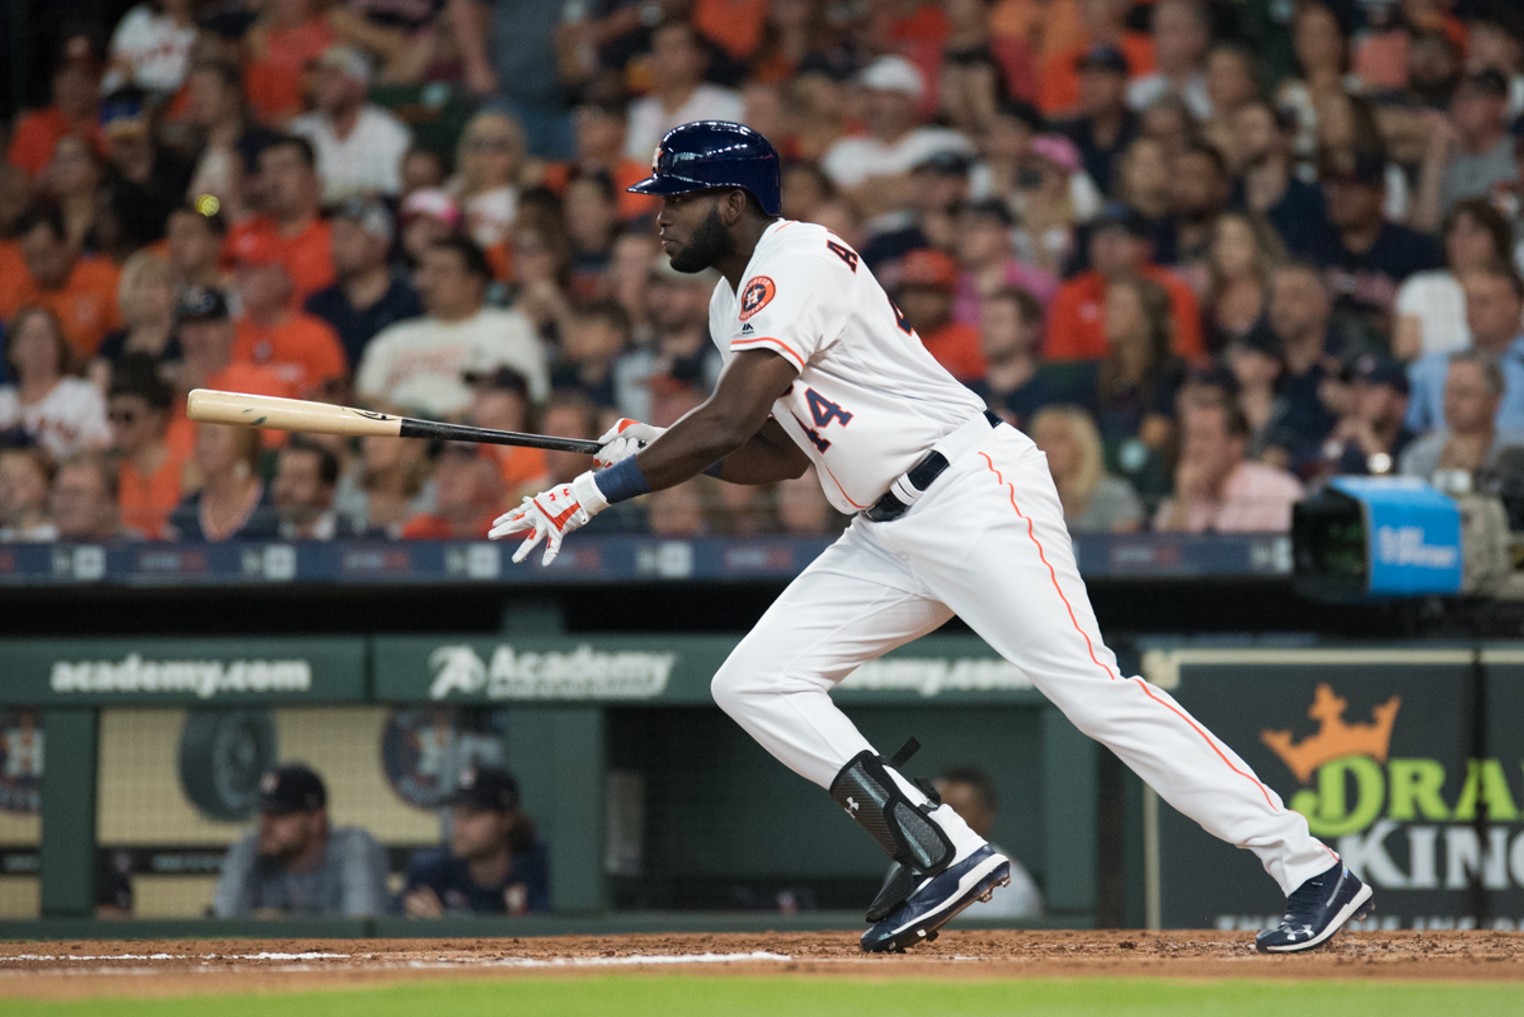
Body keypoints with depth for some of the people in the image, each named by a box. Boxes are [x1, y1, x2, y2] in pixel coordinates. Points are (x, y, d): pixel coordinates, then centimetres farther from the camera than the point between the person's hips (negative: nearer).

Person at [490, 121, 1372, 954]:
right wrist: (657, 454, 6)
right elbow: (786, 452, 21)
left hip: (976, 493, -10)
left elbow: (727, 423, -23)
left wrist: (595, 491, -20)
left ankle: (1310, 869, -19)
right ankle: (947, 857, -8)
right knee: (755, 683, -1)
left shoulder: (796, 262, -13)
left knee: (1091, 687, -19)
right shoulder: (737, 299, 17)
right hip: (889, 534, 10)